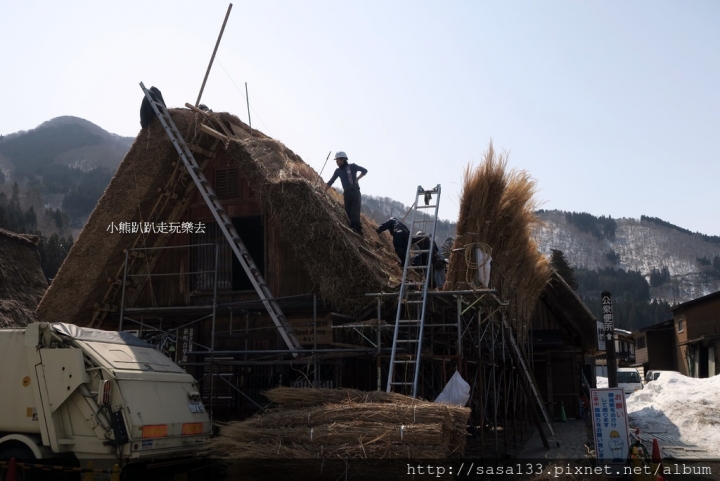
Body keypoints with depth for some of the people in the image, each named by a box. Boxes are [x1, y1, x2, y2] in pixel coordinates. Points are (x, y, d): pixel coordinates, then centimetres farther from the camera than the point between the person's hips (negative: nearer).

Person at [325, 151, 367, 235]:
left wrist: (357, 178, -4)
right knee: (348, 212, -2)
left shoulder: (352, 166, -1)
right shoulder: (338, 171, 12)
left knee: (355, 210, -18)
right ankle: (357, 228, -3)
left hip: (355, 192, -5)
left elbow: (364, 170, 7)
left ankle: (356, 227, -28)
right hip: (346, 193, 5)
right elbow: (330, 182, 15)